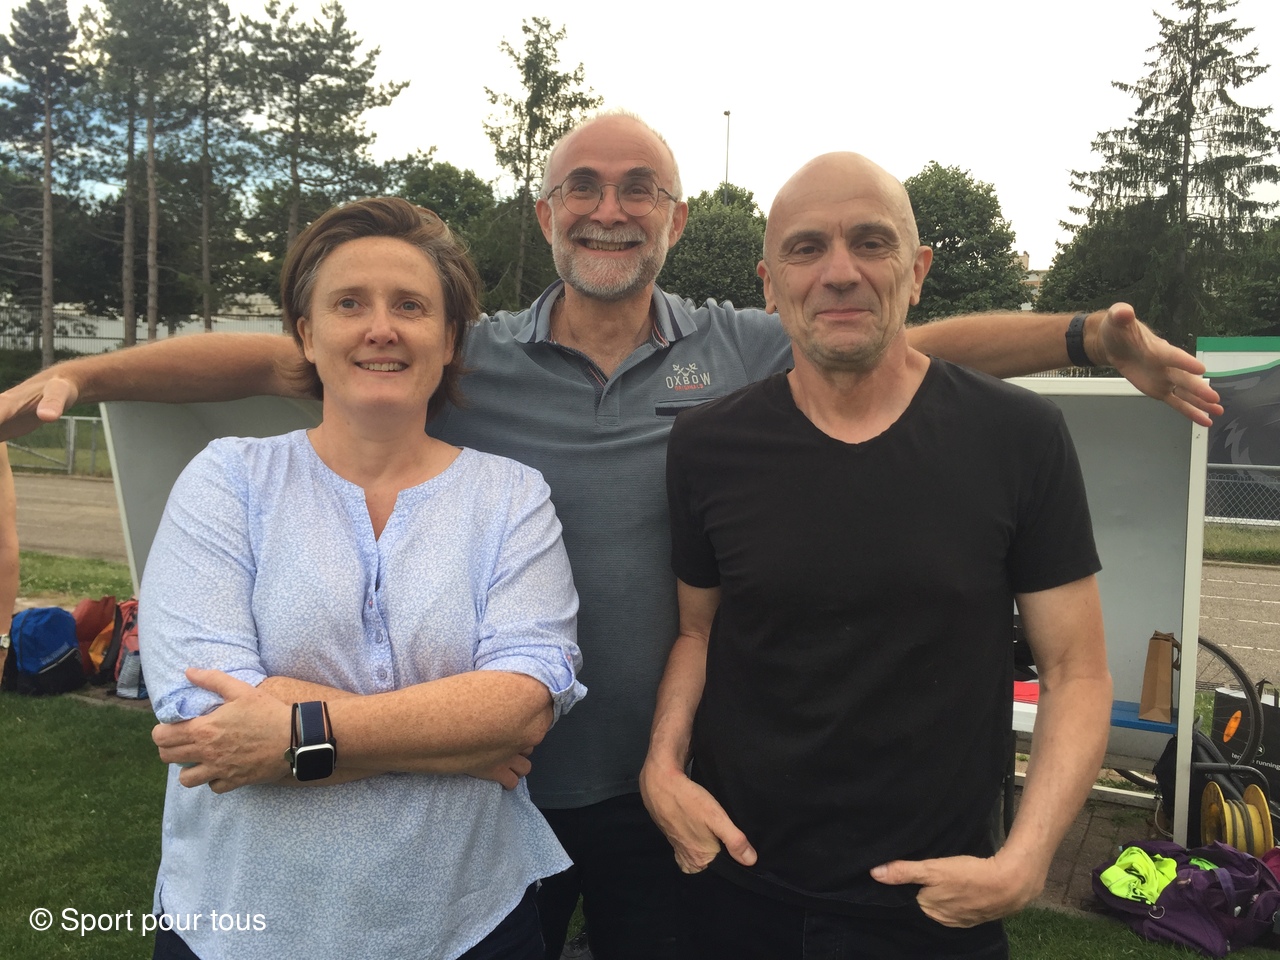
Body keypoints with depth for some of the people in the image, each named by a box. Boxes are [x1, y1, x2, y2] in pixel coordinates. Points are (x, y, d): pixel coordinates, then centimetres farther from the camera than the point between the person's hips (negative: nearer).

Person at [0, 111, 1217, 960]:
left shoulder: (745, 350, -3)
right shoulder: (469, 357, -5)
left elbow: (921, 341, -3)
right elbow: (272, 356, -7)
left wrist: (1096, 337, -12)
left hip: (664, 780, 1)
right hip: (496, 775, 0)